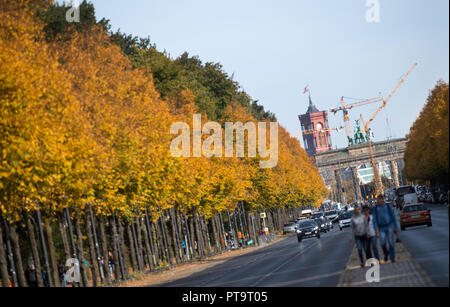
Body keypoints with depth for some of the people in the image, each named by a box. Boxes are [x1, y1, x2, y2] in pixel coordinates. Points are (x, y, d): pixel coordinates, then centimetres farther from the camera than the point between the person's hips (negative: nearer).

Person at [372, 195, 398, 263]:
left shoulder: (388, 206, 2)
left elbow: (393, 217, 4)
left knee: (391, 243, -4)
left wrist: (396, 227, 0)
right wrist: (376, 229, -16)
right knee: (383, 243, -11)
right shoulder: (375, 209, 3)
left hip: (389, 226, 0)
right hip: (381, 228, 0)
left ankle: (392, 258, 5)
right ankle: (386, 253, 17)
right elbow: (374, 219, -4)